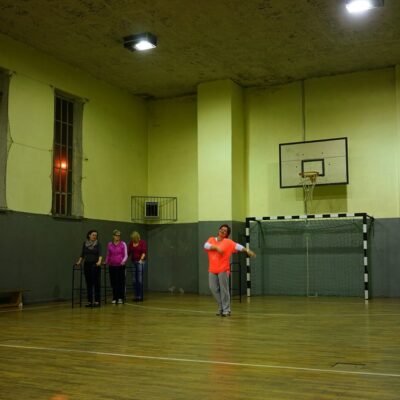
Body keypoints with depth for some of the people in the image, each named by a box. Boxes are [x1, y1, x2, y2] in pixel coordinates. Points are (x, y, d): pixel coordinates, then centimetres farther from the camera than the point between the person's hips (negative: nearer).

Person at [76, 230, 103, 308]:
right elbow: (82, 254, 13)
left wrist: (99, 261, -32)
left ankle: (97, 301, 0)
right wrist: (79, 261, 4)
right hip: (87, 265, 3)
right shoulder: (85, 243, 6)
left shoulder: (98, 244, -4)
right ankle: (89, 301, 10)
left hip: (95, 265, -3)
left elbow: (100, 254, -17)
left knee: (96, 283, -4)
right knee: (88, 283, 5)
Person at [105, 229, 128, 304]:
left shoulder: (123, 244, 0)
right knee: (113, 283, 4)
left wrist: (123, 261, -19)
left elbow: (126, 255, -3)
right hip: (112, 266, 2)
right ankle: (115, 298, 13)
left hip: (120, 266, -2)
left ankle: (120, 298, 5)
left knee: (121, 282, -3)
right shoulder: (109, 244, 8)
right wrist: (106, 262, 3)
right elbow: (108, 255, 15)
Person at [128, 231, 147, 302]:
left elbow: (144, 252, -10)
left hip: (140, 262, -4)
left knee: (140, 280, -7)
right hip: (133, 262, 5)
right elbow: (128, 252, 8)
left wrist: (141, 259, -22)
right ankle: (136, 296, 11)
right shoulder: (131, 243, 9)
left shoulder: (142, 242, -3)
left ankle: (140, 296, -3)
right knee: (135, 280, 5)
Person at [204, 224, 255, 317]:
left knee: (224, 290, -3)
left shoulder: (228, 242, 1)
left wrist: (247, 250, -26)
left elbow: (237, 246, -12)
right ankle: (221, 307, 24)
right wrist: (216, 247, -19)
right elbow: (206, 245, -7)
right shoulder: (211, 239, 11)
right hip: (212, 270, 4)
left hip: (223, 269, -4)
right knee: (213, 288, 7)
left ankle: (226, 310, 7)